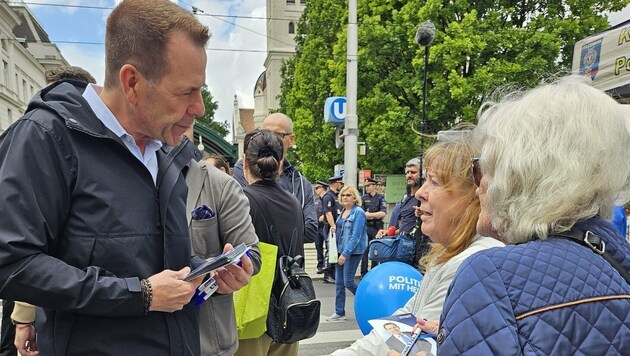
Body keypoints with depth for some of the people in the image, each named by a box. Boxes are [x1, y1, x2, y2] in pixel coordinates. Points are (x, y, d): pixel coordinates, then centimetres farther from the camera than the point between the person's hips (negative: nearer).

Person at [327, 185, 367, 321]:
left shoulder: (358, 212, -12)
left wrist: (345, 254, -20)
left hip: (353, 252, -8)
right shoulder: (343, 211, 11)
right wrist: (338, 251, 12)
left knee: (348, 282, -4)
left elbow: (356, 236, -18)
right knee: (339, 283, 8)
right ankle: (339, 312, 18)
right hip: (341, 250, 8)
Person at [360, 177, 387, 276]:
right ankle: (364, 273, 8)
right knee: (365, 250, 0)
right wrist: (376, 215, -10)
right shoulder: (364, 198, 3)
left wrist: (369, 214, -11)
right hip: (366, 227, 0)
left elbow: (383, 213, -11)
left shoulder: (380, 198, 0)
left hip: (377, 227, 0)